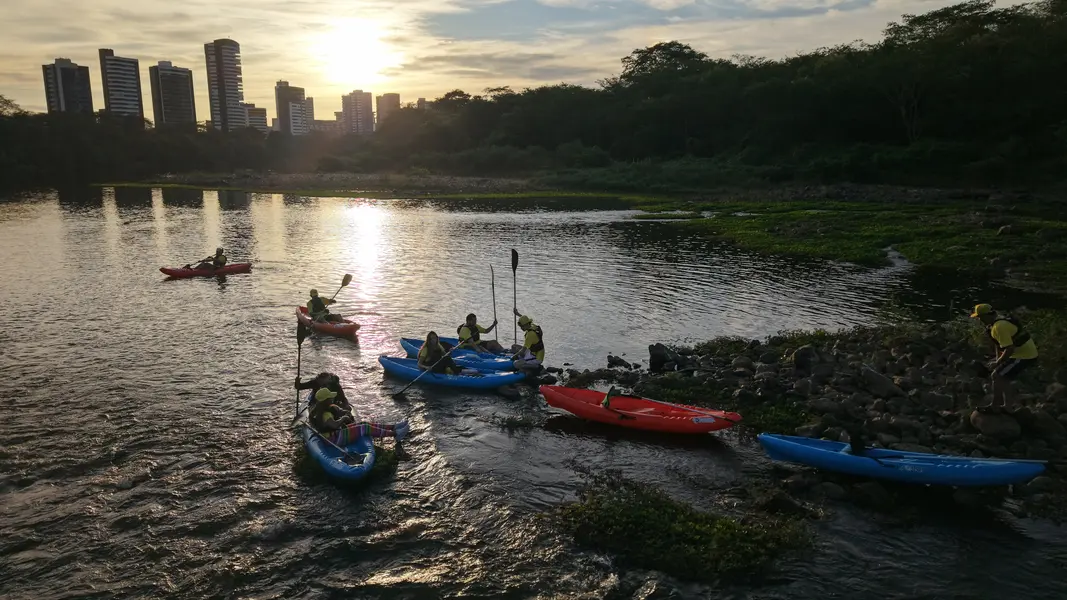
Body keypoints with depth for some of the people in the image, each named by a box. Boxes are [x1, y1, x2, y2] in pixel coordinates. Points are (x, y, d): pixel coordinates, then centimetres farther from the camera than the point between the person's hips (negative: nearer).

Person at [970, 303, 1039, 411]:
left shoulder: (999, 327, -25)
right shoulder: (999, 320, 9)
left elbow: (1009, 349, -27)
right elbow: (998, 343, 19)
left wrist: (998, 363, -13)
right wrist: (998, 361, 16)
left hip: (1024, 356, -10)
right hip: (1026, 353, 10)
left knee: (996, 376, -7)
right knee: (1001, 375, 20)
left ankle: (994, 406, 3)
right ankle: (1008, 402, 24)